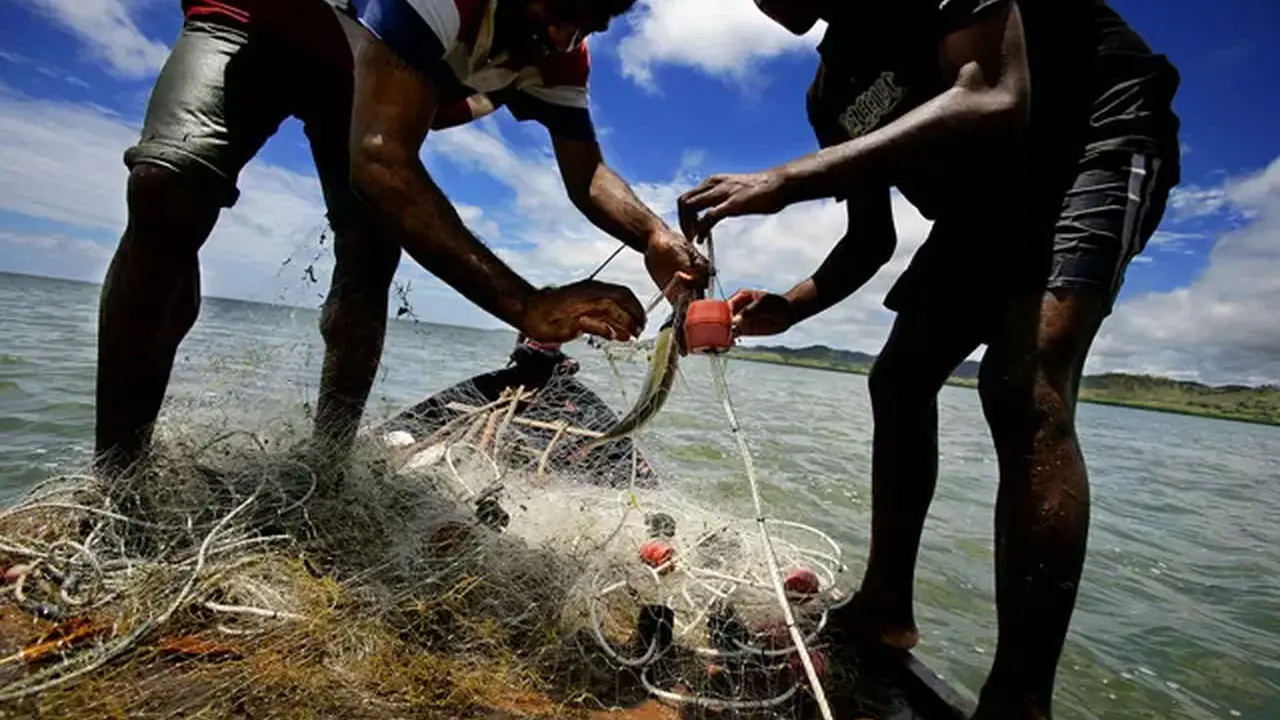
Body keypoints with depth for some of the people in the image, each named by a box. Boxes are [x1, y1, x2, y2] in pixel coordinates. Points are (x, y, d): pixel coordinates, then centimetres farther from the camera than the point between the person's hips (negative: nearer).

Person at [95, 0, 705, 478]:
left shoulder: (558, 51, -17)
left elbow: (586, 171, -15)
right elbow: (379, 161, -49)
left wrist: (653, 236, -36)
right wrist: (526, 304, -57)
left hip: (358, 67, 5)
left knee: (373, 252, -16)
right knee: (171, 184, -31)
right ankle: (115, 479, -20)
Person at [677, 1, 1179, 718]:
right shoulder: (831, 90, 4)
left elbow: (995, 103, -35)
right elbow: (872, 238, 5)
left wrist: (789, 179, -40)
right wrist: (791, 307, -12)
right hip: (988, 203, 8)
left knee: (1026, 388, -28)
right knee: (899, 381, 1)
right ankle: (886, 608, 13)